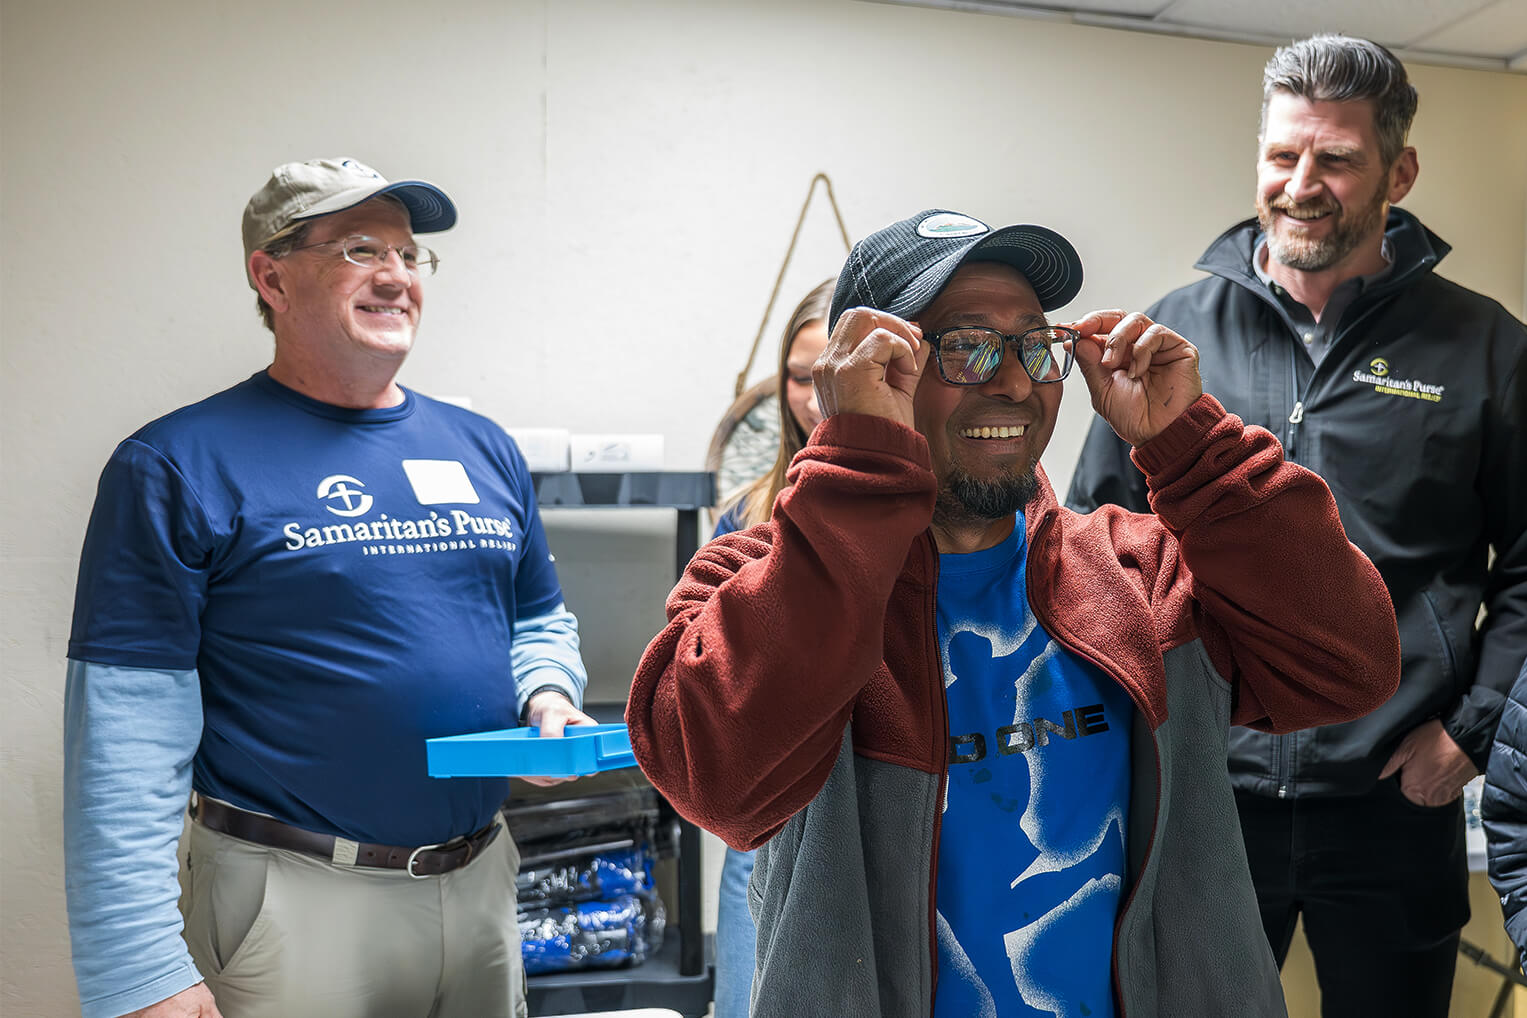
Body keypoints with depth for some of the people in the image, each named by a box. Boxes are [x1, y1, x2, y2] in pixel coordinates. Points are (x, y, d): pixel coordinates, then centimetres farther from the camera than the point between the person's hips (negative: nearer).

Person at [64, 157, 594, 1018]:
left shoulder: (484, 450, 7)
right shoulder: (180, 468, -10)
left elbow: (541, 620, 18)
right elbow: (128, 740, -14)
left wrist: (548, 694, -4)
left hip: (485, 883, 6)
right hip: (293, 905, -5)